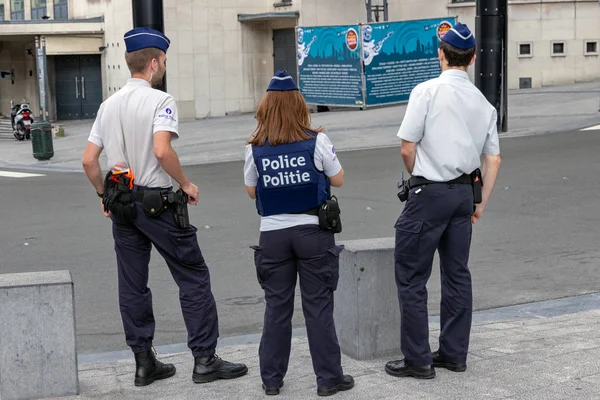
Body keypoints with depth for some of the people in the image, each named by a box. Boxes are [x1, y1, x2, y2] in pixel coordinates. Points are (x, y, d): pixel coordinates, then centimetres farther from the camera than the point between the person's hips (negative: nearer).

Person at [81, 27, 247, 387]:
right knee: (194, 277, 3)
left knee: (133, 283, 10)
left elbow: (89, 161, 7)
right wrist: (186, 184, -11)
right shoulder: (160, 101, -11)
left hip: (121, 204, 7)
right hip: (157, 202, -7)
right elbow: (162, 151, -25)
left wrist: (107, 197, 18)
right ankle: (205, 359, 5)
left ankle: (144, 362, 18)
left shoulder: (108, 105, 9)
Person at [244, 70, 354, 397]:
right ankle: (329, 377, 10)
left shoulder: (255, 148, -2)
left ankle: (271, 378, 17)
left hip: (272, 233, 2)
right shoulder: (316, 141, -7)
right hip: (312, 232, -2)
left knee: (277, 307, 11)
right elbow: (338, 180, 3)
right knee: (318, 307, 5)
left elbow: (251, 191, 9)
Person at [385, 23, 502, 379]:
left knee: (412, 278, 2)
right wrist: (480, 204, 15)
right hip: (466, 190, 6)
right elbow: (494, 160, 8)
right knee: (457, 274, 15)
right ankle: (454, 354, 22)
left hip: (429, 192, -6)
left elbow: (407, 150, -10)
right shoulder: (483, 103, 7)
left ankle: (418, 360, 6)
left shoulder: (427, 91, -10)